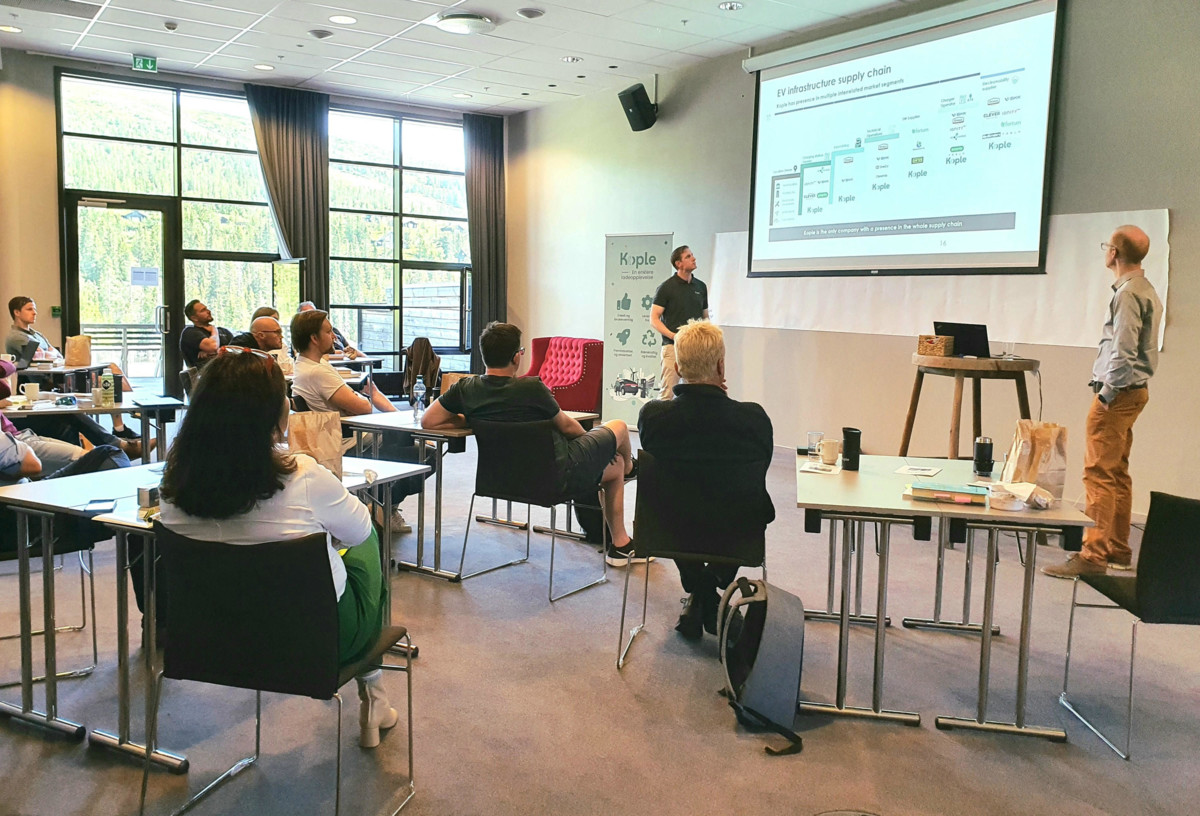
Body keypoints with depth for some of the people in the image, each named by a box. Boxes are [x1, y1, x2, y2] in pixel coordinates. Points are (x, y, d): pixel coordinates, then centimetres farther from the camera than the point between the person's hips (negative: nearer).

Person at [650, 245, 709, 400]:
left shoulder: (701, 286, 13)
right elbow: (654, 319, -6)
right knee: (667, 393, -7)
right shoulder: (666, 287, -3)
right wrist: (672, 335, -18)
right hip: (673, 346, -5)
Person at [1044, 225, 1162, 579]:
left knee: (1098, 473, -9)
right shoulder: (1146, 291, 15)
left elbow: (1123, 352, -23)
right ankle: (1118, 550, 23)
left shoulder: (1128, 294, -16)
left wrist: (1106, 393, -15)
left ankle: (1093, 555, -9)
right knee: (1117, 473, 15)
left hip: (1118, 394, -10)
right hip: (1134, 391, 10)